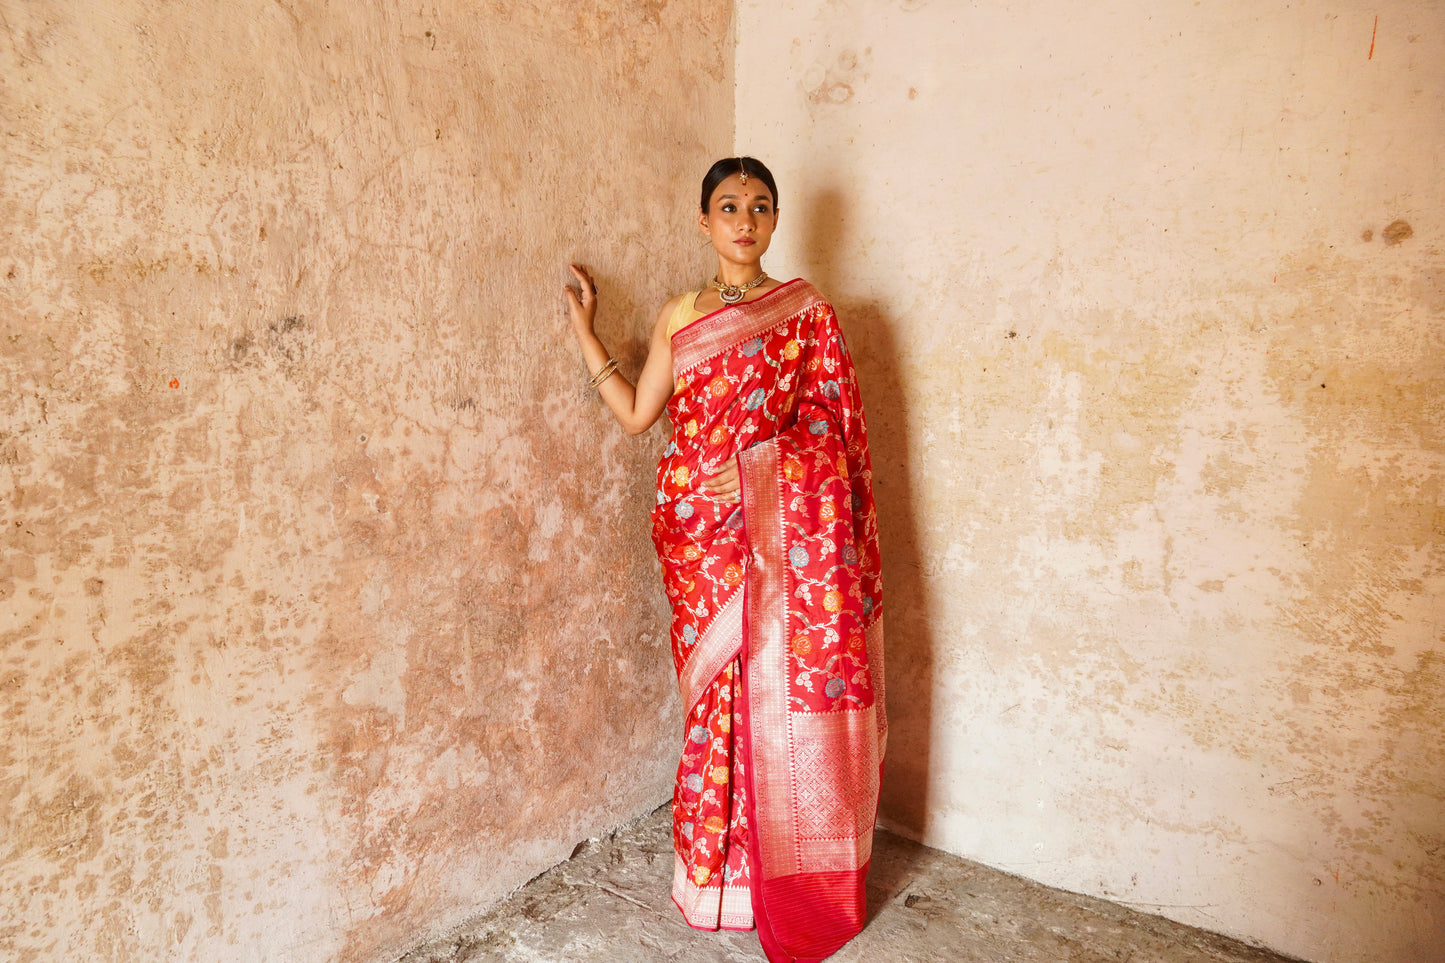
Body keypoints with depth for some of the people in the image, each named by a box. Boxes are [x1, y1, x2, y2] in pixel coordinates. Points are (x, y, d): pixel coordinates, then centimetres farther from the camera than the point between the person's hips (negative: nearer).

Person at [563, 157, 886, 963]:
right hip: (707, 536, 2)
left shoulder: (807, 314, 3)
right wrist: (585, 330, 8)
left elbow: (831, 430, 0)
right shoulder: (679, 317, 11)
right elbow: (637, 413, 8)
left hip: (787, 534, -2)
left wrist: (760, 464, -13)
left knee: (788, 695, 2)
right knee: (722, 694, 7)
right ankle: (724, 869, 24)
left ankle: (795, 879, 20)